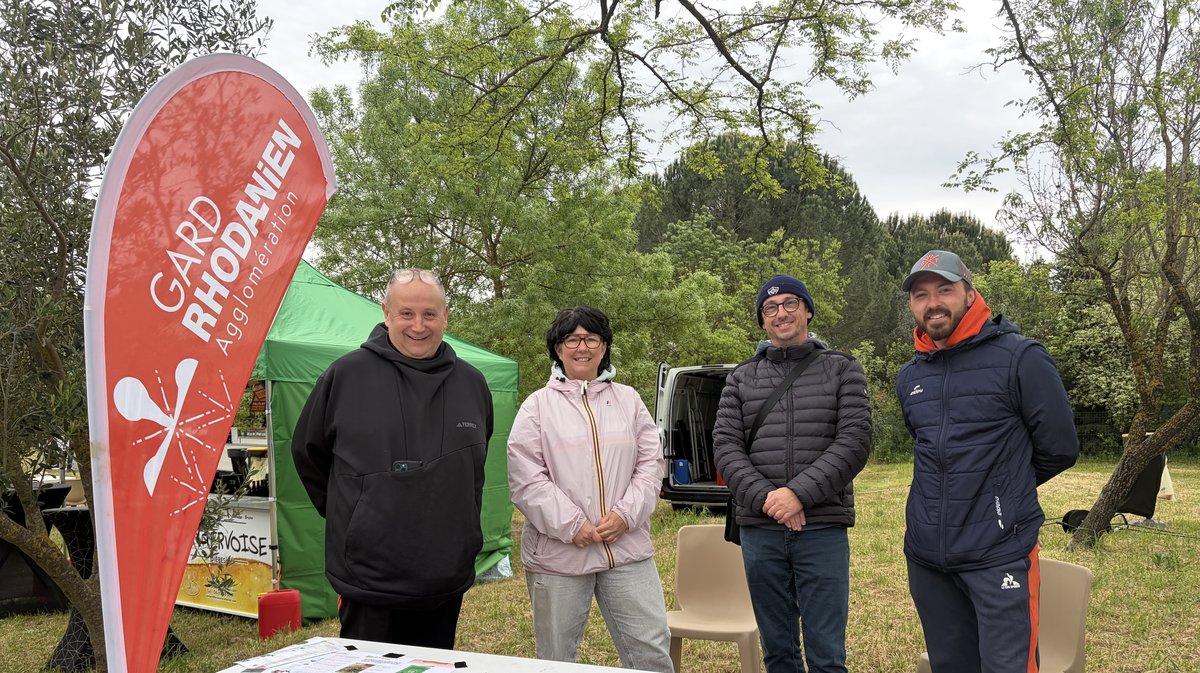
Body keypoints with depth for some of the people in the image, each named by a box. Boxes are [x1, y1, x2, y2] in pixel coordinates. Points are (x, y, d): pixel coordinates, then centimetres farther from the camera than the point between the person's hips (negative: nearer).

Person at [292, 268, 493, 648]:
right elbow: (307, 453, 7)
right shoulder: (347, 374, -6)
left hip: (447, 578, 4)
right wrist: (347, 517, 9)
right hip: (368, 577, -4)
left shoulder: (472, 383, 5)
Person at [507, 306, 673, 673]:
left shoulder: (628, 399, 11)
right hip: (558, 554, -2)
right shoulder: (538, 405, 1)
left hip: (627, 549, 2)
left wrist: (626, 514, -8)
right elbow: (526, 478, -7)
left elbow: (651, 462, 7)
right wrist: (571, 525, -14)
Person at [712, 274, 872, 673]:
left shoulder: (843, 370, 6)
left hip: (823, 531, -2)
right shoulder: (741, 379, 11)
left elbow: (855, 442, -6)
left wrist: (799, 493, -16)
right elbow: (726, 447, 2)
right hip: (760, 531, 2)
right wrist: (765, 498, -14)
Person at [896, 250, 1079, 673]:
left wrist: (1007, 491, 9)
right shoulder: (909, 377, 11)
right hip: (926, 555, 6)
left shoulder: (1020, 359, -7)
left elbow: (1058, 448, -4)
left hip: (1000, 554, -5)